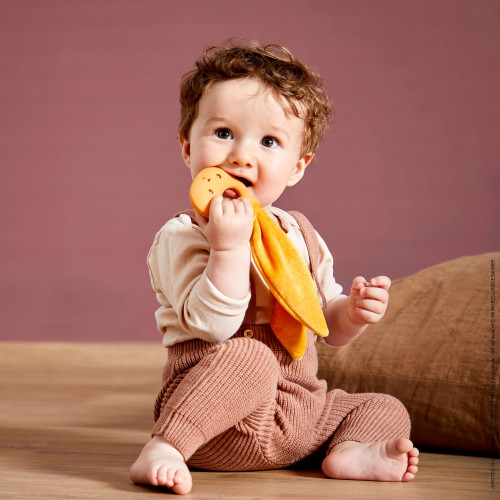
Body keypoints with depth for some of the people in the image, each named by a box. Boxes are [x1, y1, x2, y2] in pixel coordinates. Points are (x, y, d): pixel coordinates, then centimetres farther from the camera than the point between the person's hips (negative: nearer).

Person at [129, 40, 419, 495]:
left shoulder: (301, 236, 10)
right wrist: (230, 246, -32)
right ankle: (164, 448, -32)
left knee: (387, 410, 9)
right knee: (248, 357, -37)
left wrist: (353, 312, -4)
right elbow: (212, 325, -25)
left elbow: (325, 323, 19)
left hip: (302, 413, 8)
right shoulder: (181, 237, -12)